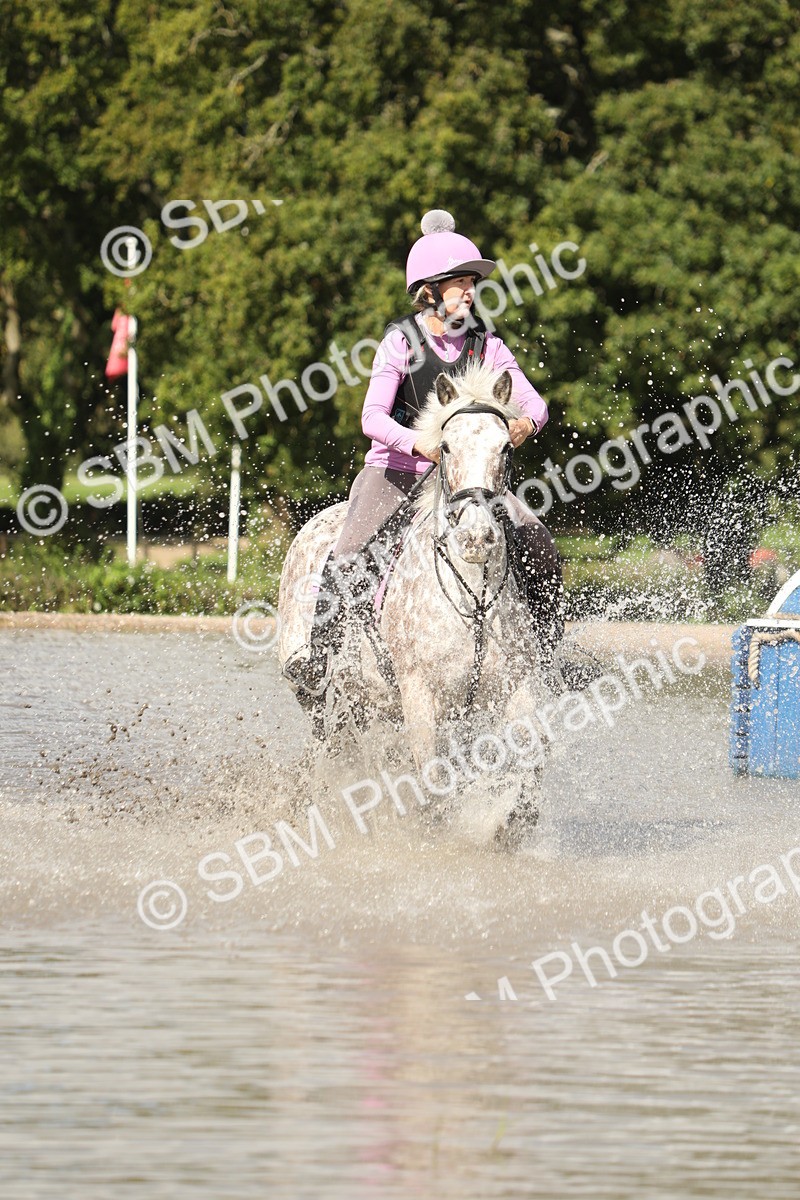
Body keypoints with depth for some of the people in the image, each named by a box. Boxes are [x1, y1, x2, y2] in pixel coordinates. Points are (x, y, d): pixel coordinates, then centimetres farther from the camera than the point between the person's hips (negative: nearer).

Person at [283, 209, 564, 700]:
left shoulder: (486, 345, 1)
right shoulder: (402, 341, -8)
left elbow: (532, 400, -5)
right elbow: (373, 417, -17)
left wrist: (527, 421, -30)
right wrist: (420, 442, -36)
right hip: (394, 469, -3)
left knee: (537, 543, -12)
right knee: (351, 558, -25)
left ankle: (547, 649, 4)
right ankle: (319, 650, -8)